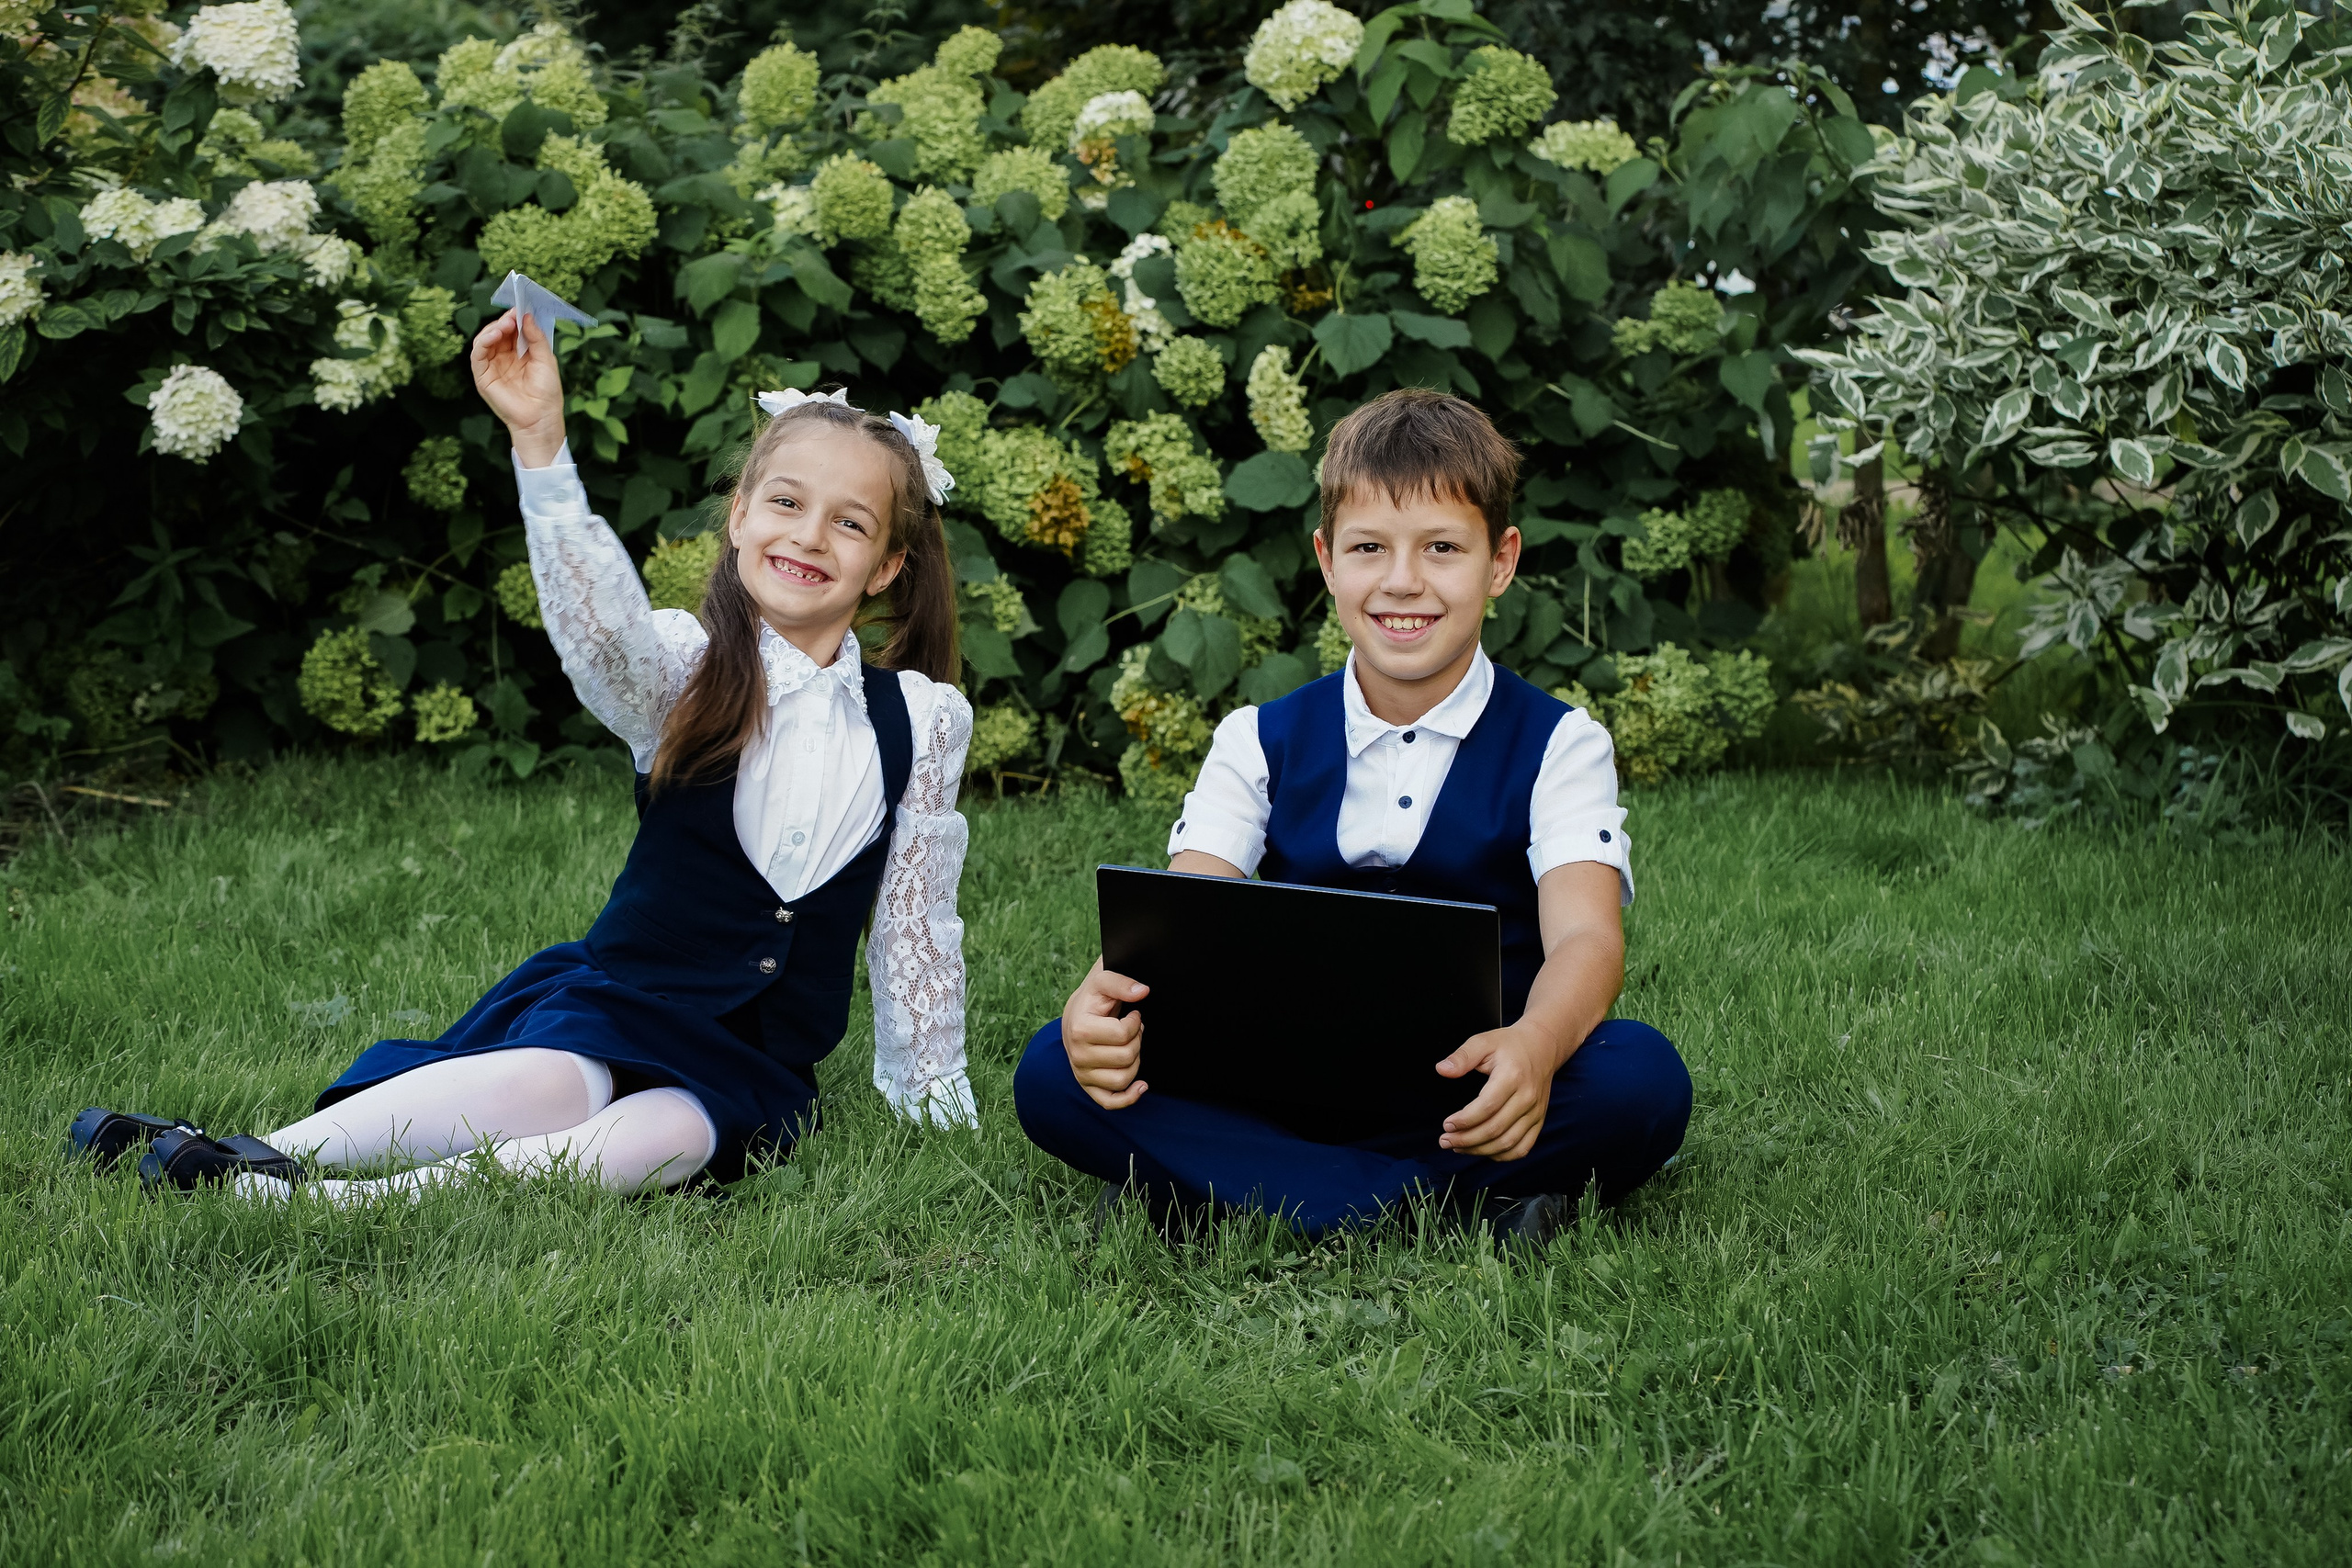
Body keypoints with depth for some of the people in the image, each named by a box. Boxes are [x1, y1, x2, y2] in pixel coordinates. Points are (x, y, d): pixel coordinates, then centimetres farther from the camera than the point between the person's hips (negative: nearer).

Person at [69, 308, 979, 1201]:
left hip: (751, 1072, 1)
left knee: (656, 1142, -34)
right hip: (617, 1005, -1)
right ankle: (262, 1155, -37)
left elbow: (916, 922, 10)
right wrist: (540, 441, -40)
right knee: (542, 1087, -36)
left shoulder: (921, 723, 2)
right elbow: (597, 626, -27)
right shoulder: (687, 673, -3)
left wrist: (932, 1093, 13)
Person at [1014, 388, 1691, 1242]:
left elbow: (1585, 934, -15)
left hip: (1470, 1100, -2)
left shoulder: (1557, 745, 2)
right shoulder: (1259, 743, 10)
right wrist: (1106, 994, -31)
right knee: (1053, 1073, -23)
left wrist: (1533, 1046, -40)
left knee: (1643, 1077, -33)